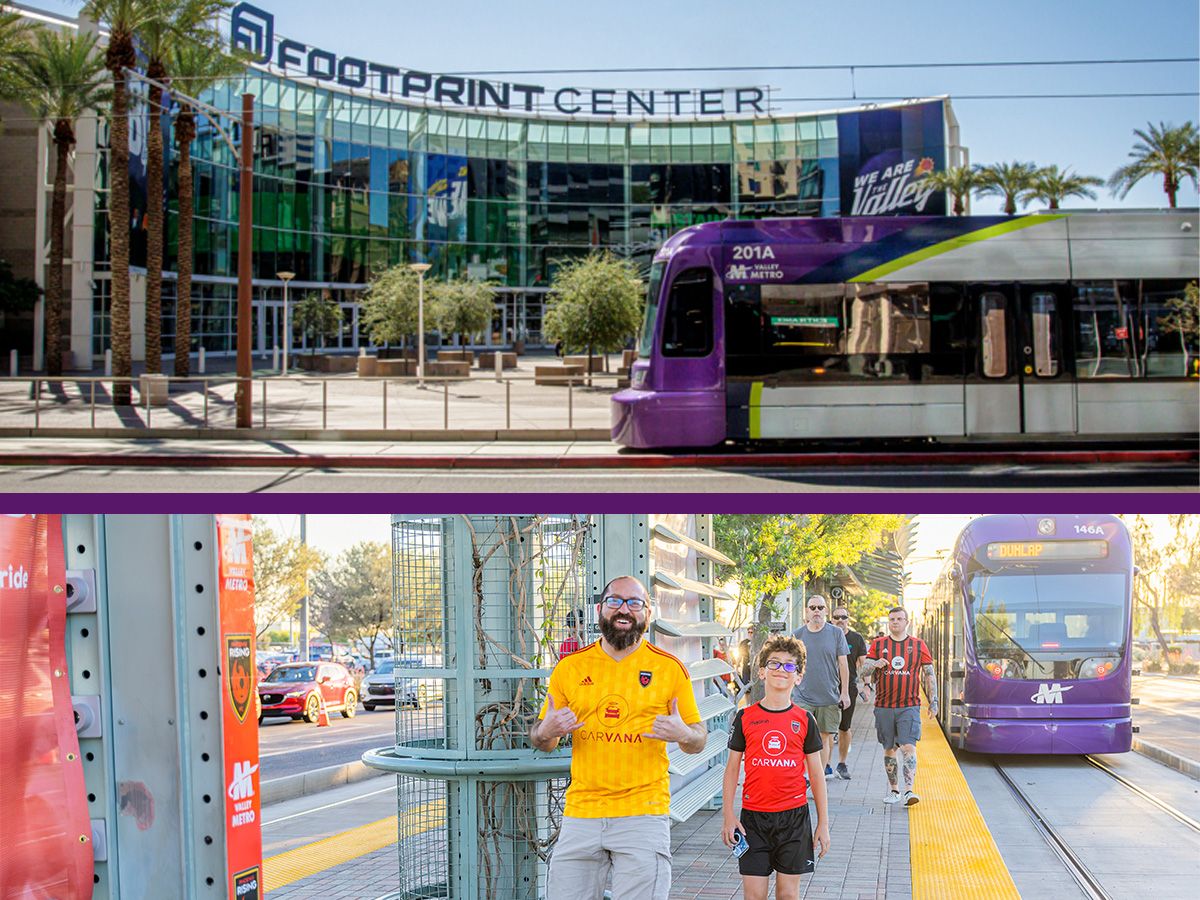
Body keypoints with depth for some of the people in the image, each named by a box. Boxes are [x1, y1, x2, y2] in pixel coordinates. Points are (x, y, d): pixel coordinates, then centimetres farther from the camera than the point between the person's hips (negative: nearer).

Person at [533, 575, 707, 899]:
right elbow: (542, 741, 15)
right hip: (579, 815, 2)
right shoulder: (570, 667, 8)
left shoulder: (670, 668, 3)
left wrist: (682, 734, -13)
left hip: (643, 815, -2)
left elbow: (698, 740, 10)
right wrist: (547, 731, -8)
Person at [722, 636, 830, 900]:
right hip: (753, 816, 0)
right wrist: (728, 816, 0)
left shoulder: (804, 720, 1)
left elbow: (816, 774, 6)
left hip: (794, 817, 0)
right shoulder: (745, 717, 1)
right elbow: (732, 768, 6)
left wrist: (823, 823, 4)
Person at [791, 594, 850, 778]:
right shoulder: (798, 634, 4)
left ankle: (821, 773, 14)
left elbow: (843, 665, 4)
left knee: (824, 736, 5)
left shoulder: (836, 633, 2)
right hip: (803, 696, 0)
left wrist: (845, 693, 1)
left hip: (829, 696, 0)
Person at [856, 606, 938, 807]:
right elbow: (863, 671, 2)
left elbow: (930, 674, 11)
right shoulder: (878, 644, 7)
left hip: (909, 706, -2)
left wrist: (933, 701, 5)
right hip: (884, 707, 2)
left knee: (908, 747, -14)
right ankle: (894, 791, 17)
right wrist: (875, 664, -20)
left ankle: (909, 791, -19)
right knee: (889, 749, 7)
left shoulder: (918, 645, 7)